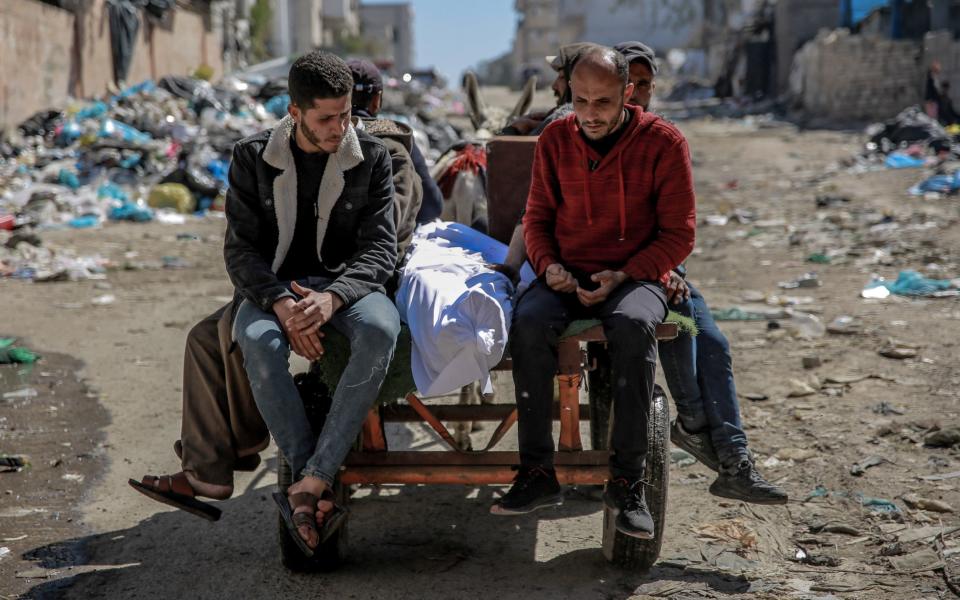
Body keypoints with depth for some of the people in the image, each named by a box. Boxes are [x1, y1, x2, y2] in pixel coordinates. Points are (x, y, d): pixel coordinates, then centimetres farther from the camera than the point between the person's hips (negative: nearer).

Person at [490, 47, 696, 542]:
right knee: (529, 321, -31)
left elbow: (678, 235, -1)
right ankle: (537, 472, -24)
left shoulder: (663, 142, -3)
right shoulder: (555, 139, 7)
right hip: (568, 277, 3)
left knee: (633, 324, -37)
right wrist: (549, 265, -5)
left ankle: (627, 481, -29)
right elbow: (537, 217, 16)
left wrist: (621, 276, -14)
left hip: (635, 278, -2)